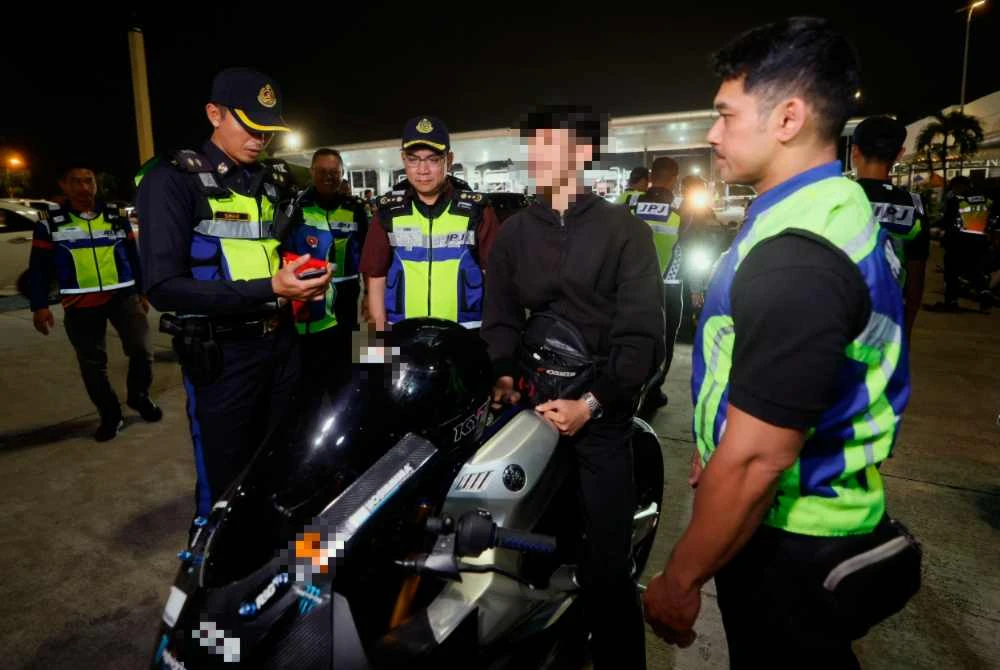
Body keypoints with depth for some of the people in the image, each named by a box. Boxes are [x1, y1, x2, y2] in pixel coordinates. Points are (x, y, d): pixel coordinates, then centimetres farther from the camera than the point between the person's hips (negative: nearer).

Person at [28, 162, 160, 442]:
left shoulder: (116, 215, 7)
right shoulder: (50, 221, 2)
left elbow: (133, 256, 13)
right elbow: (39, 267, 3)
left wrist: (142, 292, 13)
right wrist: (39, 306, -2)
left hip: (122, 296, 1)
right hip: (80, 304, 0)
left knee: (141, 350, -7)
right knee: (92, 364, 5)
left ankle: (139, 395, 20)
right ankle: (110, 415, 20)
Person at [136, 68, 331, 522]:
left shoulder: (273, 180, 11)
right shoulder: (172, 180, -10)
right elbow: (164, 288, -18)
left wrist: (306, 281, 0)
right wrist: (269, 288, -27)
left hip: (281, 342, 6)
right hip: (221, 353, -6)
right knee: (226, 481, 5)